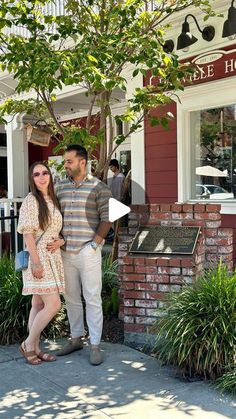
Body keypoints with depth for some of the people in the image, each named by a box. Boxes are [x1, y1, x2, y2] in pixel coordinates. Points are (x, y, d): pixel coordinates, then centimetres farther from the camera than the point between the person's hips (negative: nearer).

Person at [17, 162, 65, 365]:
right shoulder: (31, 200, -9)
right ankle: (28, 344, 6)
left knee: (39, 305, 12)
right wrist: (36, 261, -20)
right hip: (38, 257, -7)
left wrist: (60, 241, -2)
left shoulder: (54, 201, 13)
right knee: (53, 305, -10)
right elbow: (28, 233, -14)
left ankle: (35, 348, 20)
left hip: (53, 258, 8)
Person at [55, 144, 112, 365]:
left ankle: (95, 345, 8)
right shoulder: (59, 187, 10)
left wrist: (94, 244, -12)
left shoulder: (99, 187, -4)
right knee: (71, 298, 13)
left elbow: (106, 219, -6)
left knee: (92, 299, 0)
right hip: (65, 253, 5)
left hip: (88, 253, -5)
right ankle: (75, 338, 28)